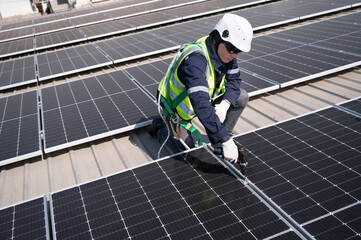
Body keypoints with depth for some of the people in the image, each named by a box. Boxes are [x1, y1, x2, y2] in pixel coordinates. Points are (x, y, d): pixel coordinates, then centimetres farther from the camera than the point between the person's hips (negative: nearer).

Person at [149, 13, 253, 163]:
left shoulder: (225, 52, -15)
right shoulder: (195, 59, -40)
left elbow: (234, 80, -6)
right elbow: (201, 105, -48)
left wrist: (225, 105, -28)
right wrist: (226, 141, -49)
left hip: (203, 96, 7)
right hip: (177, 106, -6)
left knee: (241, 97, -10)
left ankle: (223, 138, 6)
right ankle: (159, 128, 20)